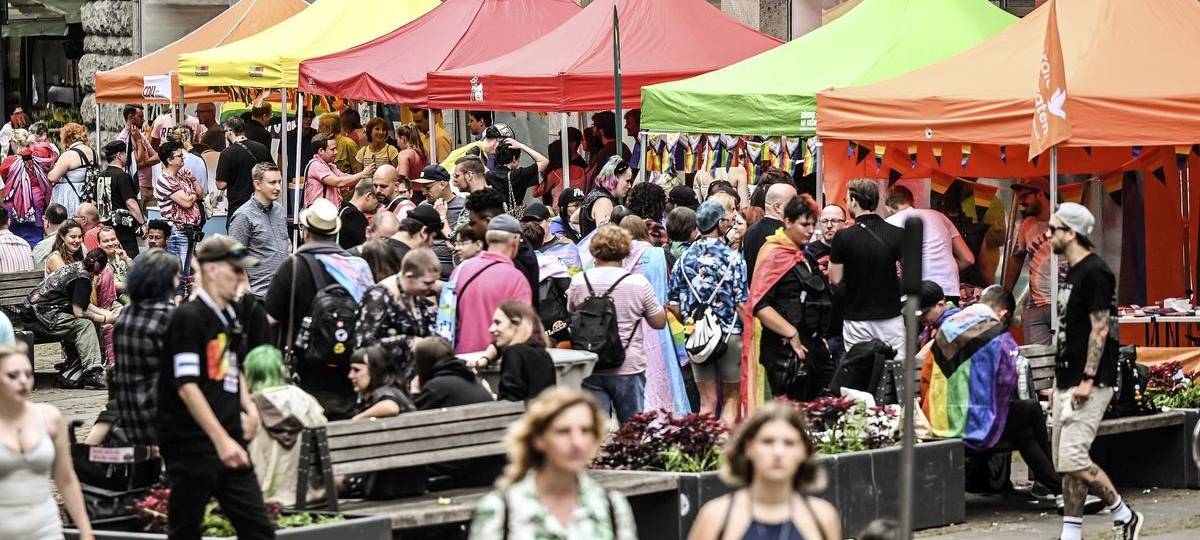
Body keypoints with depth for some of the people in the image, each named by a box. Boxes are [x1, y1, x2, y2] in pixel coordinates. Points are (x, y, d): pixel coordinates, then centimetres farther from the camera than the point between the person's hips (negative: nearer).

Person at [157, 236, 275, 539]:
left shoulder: (230, 317, 15)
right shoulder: (188, 317, -11)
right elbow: (186, 386, -19)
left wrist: (248, 405, 11)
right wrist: (221, 440, -23)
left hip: (229, 443, 8)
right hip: (193, 444, -8)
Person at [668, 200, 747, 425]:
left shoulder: (684, 258, 2)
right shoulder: (732, 258, -10)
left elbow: (673, 303, 4)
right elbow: (743, 303, -13)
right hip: (729, 334, -3)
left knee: (707, 401, 10)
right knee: (731, 397, 8)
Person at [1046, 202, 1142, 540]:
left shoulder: (1094, 273, -14)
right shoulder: (1072, 273, 16)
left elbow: (1100, 328, -18)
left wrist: (1087, 380, -21)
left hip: (1088, 385, -10)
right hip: (1068, 383, 10)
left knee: (1072, 460, -14)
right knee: (1064, 464, 7)